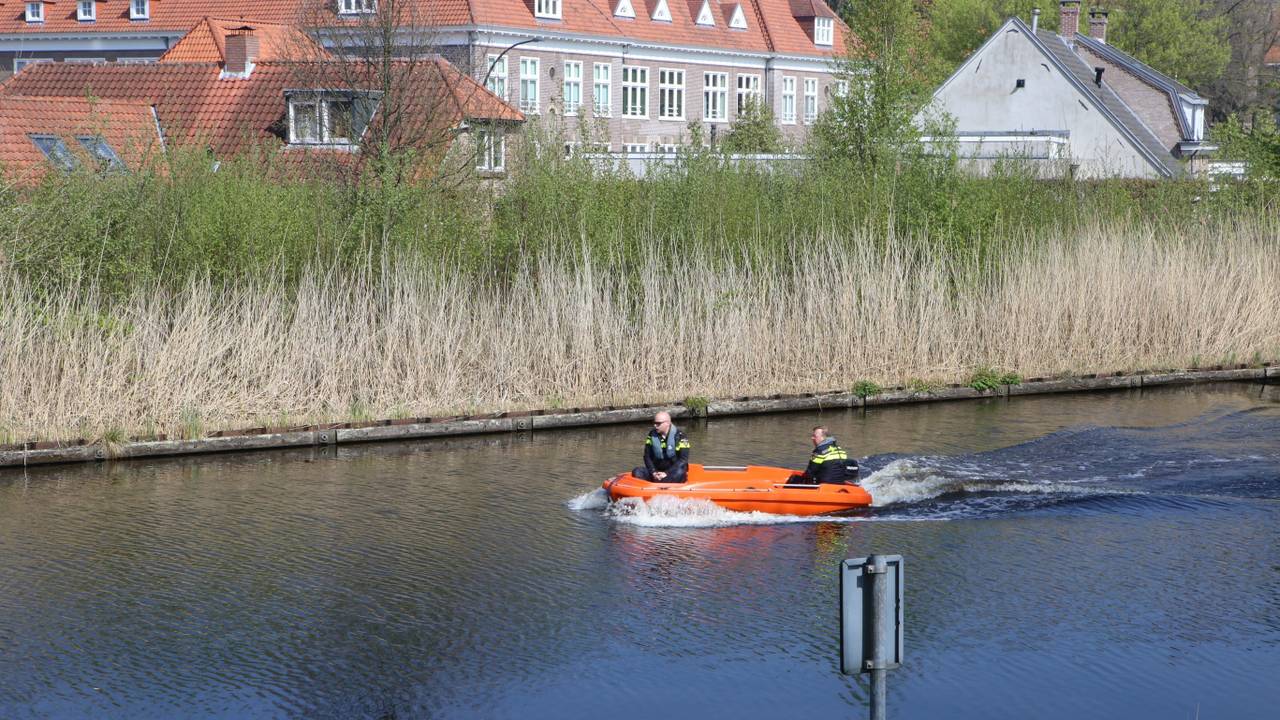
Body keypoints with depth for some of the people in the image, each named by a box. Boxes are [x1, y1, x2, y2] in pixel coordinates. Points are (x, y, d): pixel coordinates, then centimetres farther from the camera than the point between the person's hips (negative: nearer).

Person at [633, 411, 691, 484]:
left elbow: (683, 460, -15)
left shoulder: (679, 436, -10)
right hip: (658, 470, 5)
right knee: (637, 472, -19)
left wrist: (667, 474, -21)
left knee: (679, 473, -39)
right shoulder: (652, 435, 3)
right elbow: (647, 457, 5)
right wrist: (653, 472, -12)